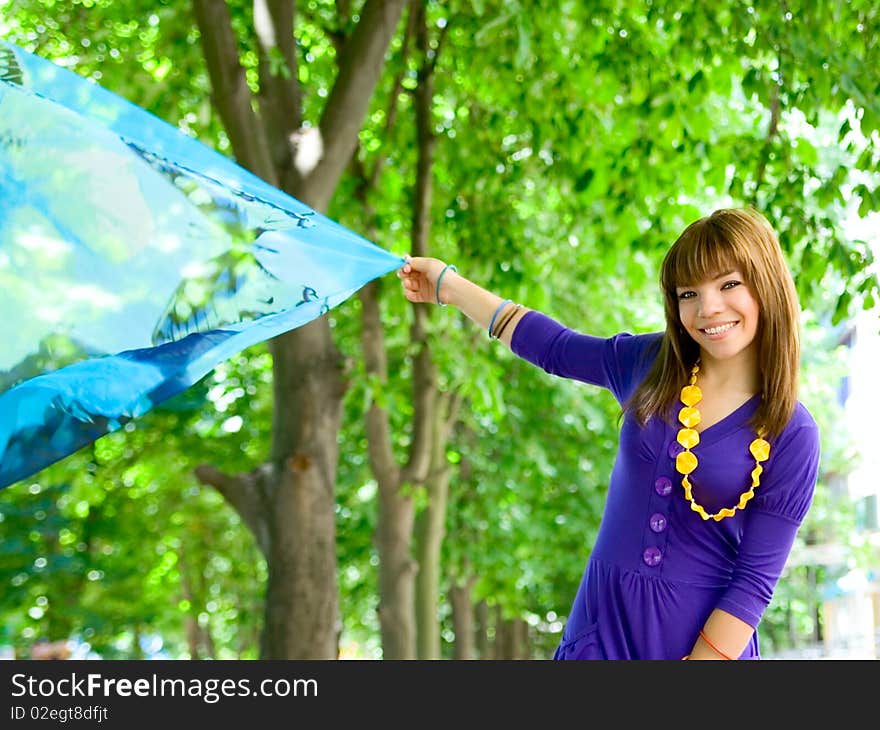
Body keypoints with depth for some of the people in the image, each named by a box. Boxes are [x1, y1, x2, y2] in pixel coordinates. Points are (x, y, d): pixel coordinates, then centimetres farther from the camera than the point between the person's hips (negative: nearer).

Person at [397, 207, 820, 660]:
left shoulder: (791, 435, -11)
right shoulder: (649, 365, -1)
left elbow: (755, 579, -12)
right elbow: (554, 347, 15)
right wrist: (450, 286, 20)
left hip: (707, 635, -3)